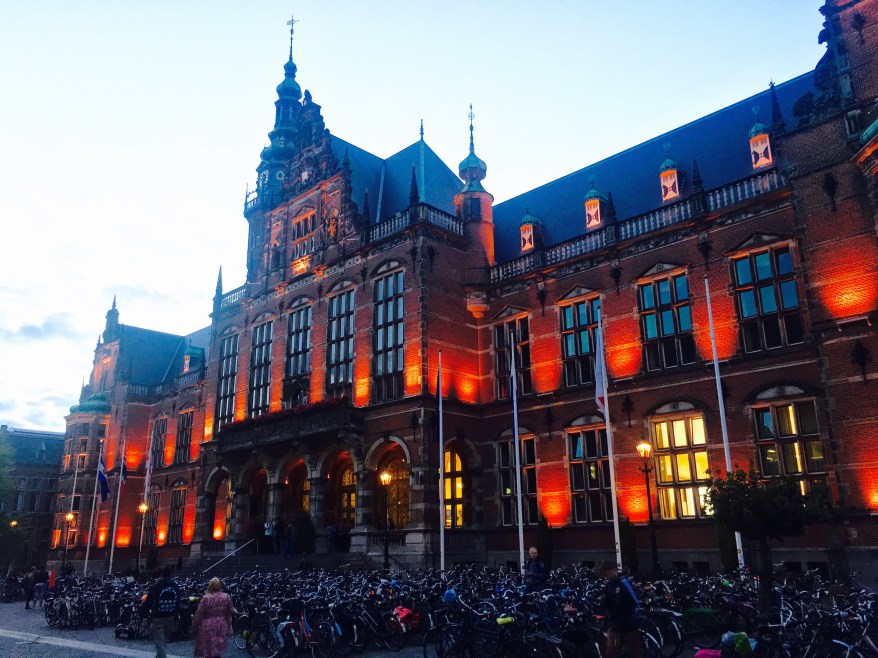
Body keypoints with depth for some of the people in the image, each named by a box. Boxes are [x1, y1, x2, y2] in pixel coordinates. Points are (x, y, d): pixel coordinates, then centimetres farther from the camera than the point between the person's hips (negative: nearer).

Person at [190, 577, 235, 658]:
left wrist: (193, 628, 5)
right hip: (221, 627, 3)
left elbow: (199, 615, -7)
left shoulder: (205, 598, -10)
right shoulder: (227, 597, -2)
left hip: (208, 628, -3)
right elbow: (231, 612, 8)